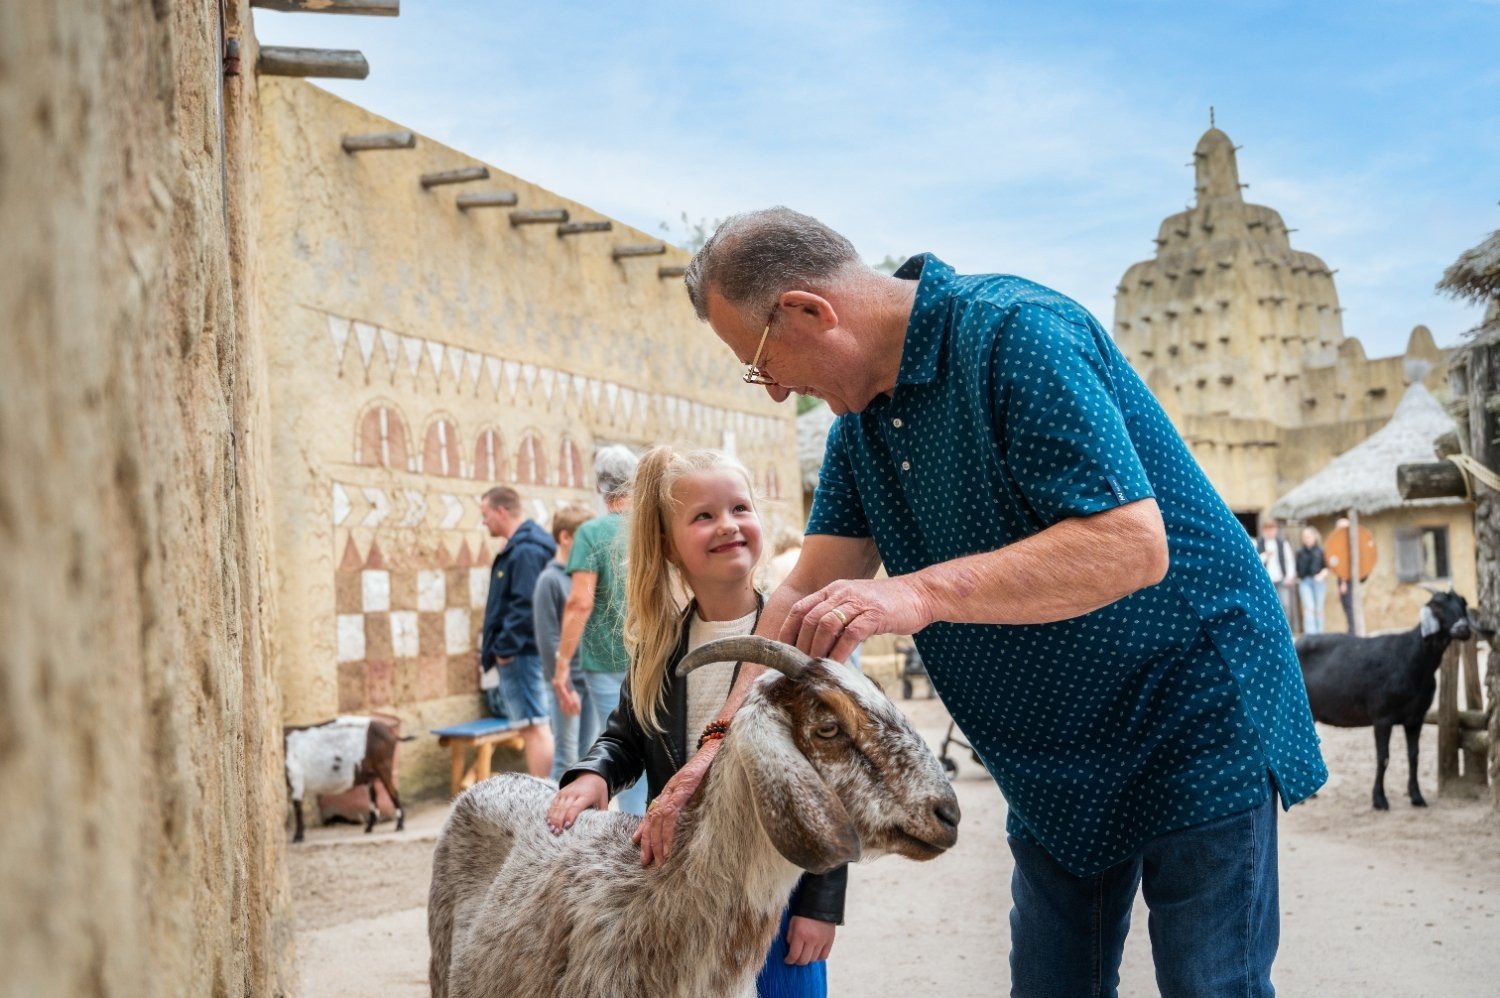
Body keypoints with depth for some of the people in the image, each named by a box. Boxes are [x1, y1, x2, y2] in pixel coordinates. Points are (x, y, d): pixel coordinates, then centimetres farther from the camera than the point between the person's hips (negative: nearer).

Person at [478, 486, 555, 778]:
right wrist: (501, 647, 16)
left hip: (521, 654, -11)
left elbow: (525, 605, -23)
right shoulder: (518, 548, 16)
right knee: (534, 727, 14)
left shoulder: (526, 551, -16)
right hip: (520, 652, 11)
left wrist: (505, 647, -18)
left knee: (535, 727, -8)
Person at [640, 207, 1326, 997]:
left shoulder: (1016, 331, -23)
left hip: (1194, 718, -8)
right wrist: (723, 738, -9)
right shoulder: (861, 419, 3)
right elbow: (809, 597, 1)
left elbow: (1132, 545, -32)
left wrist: (922, 593, -39)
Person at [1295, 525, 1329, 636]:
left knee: (1318, 609, 6)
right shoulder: (1300, 552, 8)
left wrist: (1322, 575, -14)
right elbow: (1298, 569, 12)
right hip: (1305, 582, 0)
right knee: (1309, 608, -11)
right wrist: (1299, 580, 3)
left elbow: (1327, 567, 2)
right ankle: (1310, 633, -16)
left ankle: (1319, 633, 17)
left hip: (1318, 581, 0)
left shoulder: (1321, 551, 2)